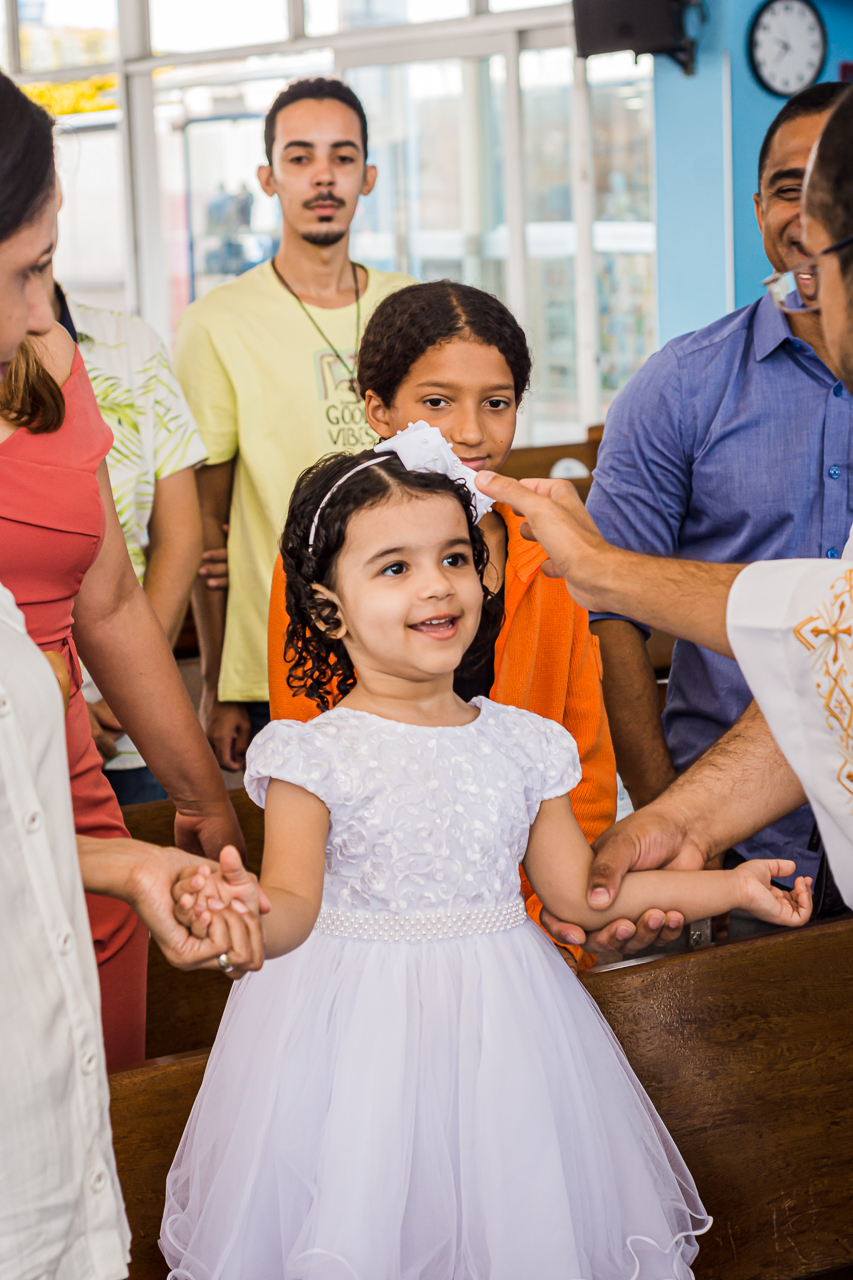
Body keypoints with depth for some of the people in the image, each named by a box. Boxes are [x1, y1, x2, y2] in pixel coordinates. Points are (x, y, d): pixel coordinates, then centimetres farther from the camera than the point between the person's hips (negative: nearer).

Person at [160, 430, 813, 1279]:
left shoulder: (523, 746, 3)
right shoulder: (315, 755, -10)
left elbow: (576, 889, 9)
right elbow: (294, 905, -18)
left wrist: (734, 884, 9)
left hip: (494, 1022, 4)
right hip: (359, 1031, -3)